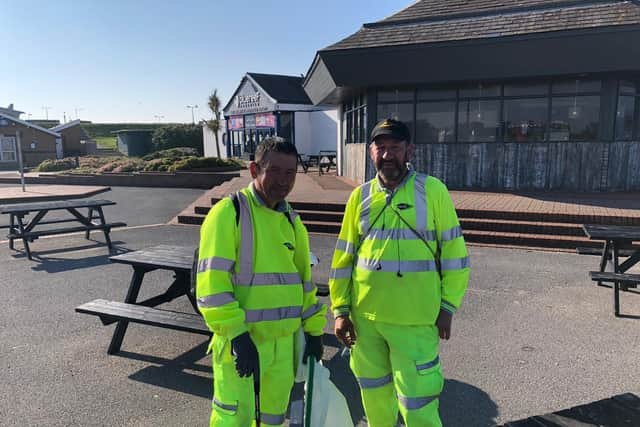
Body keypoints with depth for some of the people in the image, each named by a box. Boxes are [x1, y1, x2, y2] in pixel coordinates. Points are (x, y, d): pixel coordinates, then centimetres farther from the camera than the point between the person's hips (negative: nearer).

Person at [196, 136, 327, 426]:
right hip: (240, 341, -6)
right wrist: (236, 334, -22)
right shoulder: (228, 212, -12)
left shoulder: (292, 221, 9)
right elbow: (211, 282, -18)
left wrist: (314, 330, 14)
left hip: (285, 341, 6)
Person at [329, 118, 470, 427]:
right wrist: (340, 309, 4)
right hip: (364, 315, 4)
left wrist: (447, 307, -4)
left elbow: (454, 252, -2)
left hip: (414, 318, -3)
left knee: (417, 398, 0)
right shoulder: (361, 195, 3)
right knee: (373, 390, 20)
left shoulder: (432, 190, -5)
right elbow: (343, 256, 7)